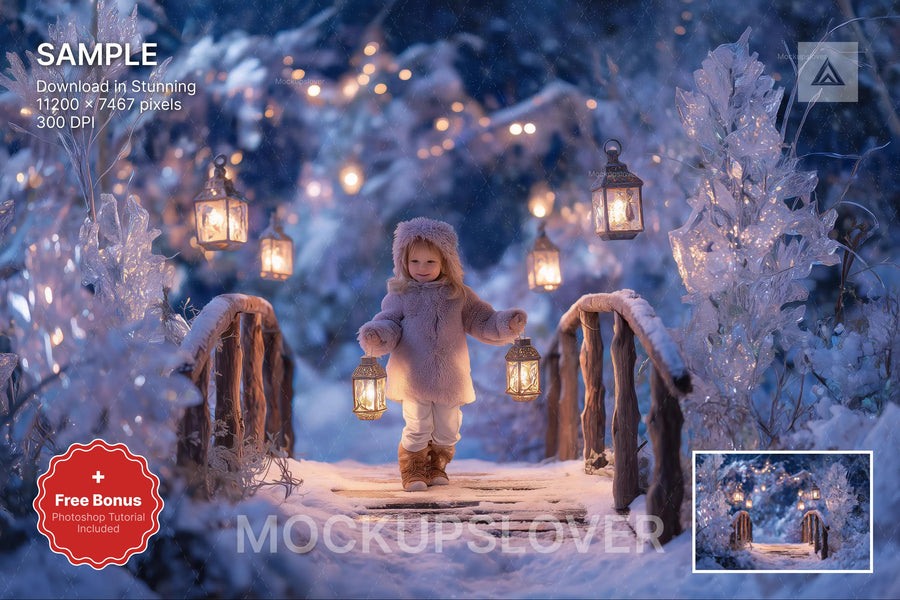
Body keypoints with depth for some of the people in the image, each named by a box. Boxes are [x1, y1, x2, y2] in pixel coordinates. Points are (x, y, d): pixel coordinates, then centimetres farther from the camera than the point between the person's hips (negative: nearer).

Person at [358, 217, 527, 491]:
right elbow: (388, 323, 1)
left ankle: (436, 467, 33)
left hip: (449, 377, 2)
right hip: (413, 376, -2)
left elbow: (483, 322, 11)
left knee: (447, 431, 10)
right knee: (417, 428, -4)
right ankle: (413, 471, 17)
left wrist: (507, 324, -5)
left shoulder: (459, 295, 7)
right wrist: (376, 337, -22)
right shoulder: (400, 296, 3)